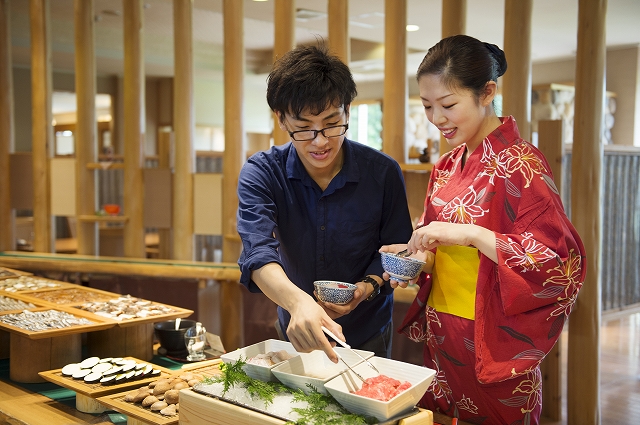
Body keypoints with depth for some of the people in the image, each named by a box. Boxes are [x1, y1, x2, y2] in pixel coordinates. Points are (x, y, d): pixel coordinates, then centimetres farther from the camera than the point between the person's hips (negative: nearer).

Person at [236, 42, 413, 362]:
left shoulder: (383, 173, -16)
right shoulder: (260, 174, -17)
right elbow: (257, 251, -33)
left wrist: (368, 287, -27)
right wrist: (297, 301, -52)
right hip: (294, 335, 1)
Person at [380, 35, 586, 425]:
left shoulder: (519, 164, -15)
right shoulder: (449, 166, 7)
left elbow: (561, 260, -21)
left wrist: (468, 233, -26)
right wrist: (421, 256, -6)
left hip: (492, 345, -7)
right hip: (442, 340, 7)